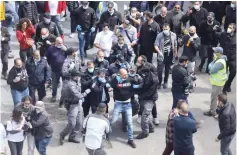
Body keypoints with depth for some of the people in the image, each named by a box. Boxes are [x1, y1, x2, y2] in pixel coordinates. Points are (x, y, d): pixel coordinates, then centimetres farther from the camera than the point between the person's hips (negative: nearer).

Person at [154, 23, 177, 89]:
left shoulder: (173, 35, -4)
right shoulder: (159, 35, -15)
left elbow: (175, 45, 10)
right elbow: (156, 45, -19)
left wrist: (175, 53, 16)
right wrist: (159, 52, -35)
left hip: (169, 54, 3)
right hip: (162, 54, -3)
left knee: (167, 69, 13)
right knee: (160, 69, -6)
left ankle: (165, 82, 30)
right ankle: (159, 82, 13)